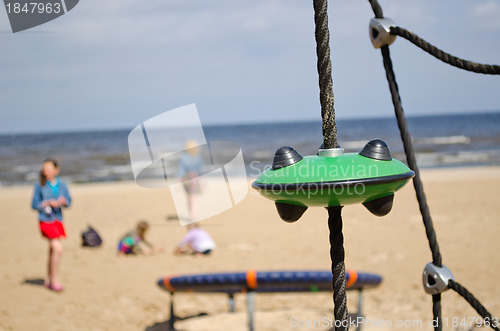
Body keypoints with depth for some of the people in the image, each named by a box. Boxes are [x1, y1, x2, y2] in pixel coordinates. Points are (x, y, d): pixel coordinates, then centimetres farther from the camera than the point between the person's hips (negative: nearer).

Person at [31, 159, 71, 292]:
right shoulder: (40, 186, -7)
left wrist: (63, 202, -12)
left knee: (53, 251, 15)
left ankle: (48, 280, 30)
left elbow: (68, 201, 10)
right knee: (57, 248, -18)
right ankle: (55, 281, -9)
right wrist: (48, 203, -16)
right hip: (46, 220, -5)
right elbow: (34, 205, -4)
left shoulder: (61, 185, 3)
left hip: (57, 220, 5)